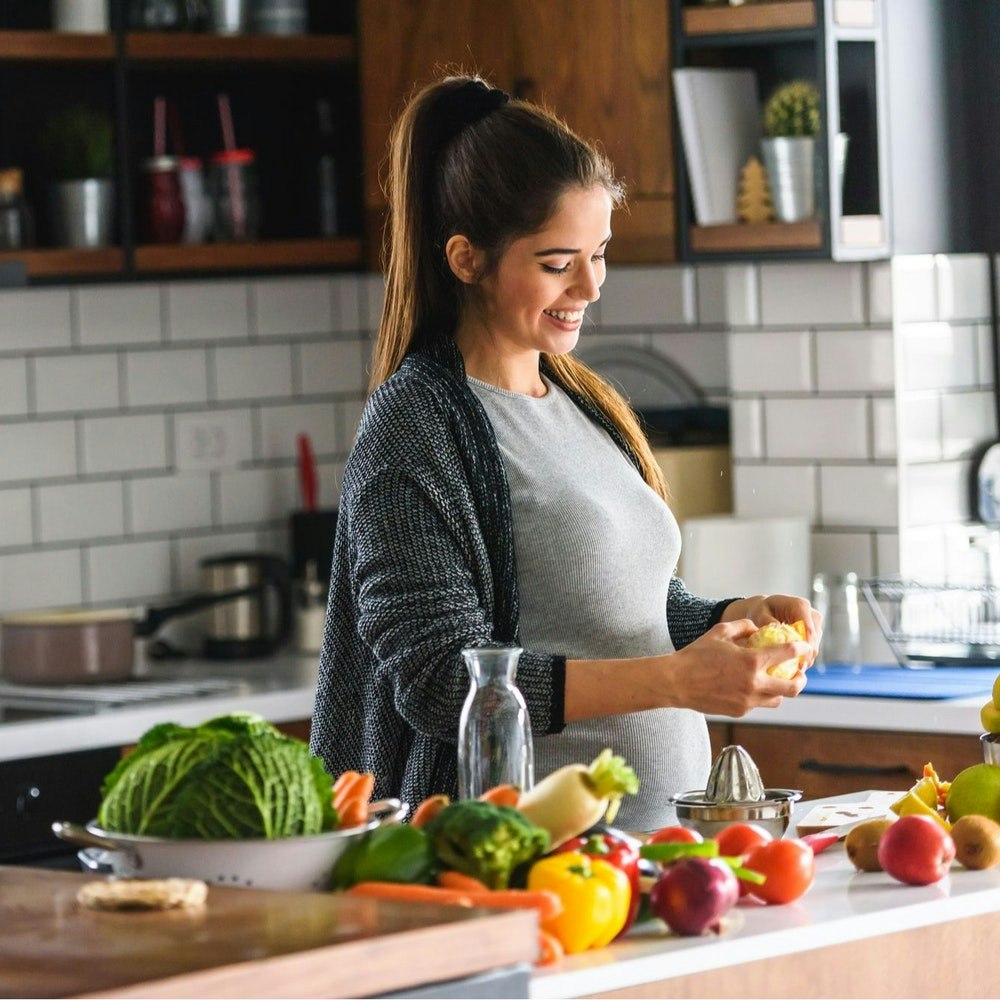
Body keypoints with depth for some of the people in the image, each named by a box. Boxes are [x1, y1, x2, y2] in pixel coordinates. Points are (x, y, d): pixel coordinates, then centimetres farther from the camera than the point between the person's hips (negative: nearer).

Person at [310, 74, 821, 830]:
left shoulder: (585, 403, 17)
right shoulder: (416, 426, -7)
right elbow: (439, 681, -14)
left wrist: (737, 619, 5)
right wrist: (676, 680, -19)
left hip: (663, 825, 7)